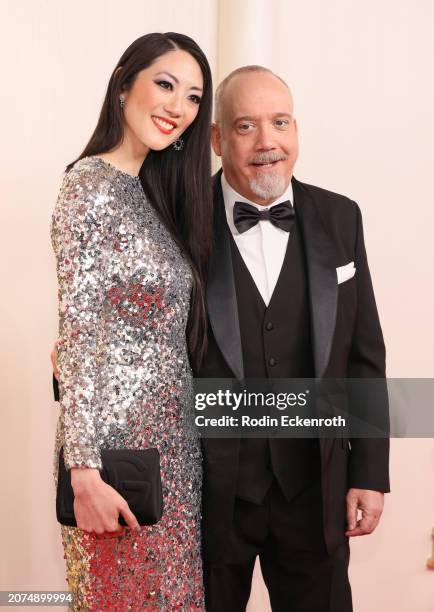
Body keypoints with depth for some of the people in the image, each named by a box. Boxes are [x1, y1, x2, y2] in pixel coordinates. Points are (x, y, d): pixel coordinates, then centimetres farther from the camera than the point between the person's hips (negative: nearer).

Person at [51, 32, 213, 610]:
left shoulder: (149, 188, 11)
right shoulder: (91, 186, -13)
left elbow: (170, 329, 11)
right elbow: (78, 335, -18)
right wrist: (85, 469, -21)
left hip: (171, 441, 8)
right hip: (121, 442, -8)